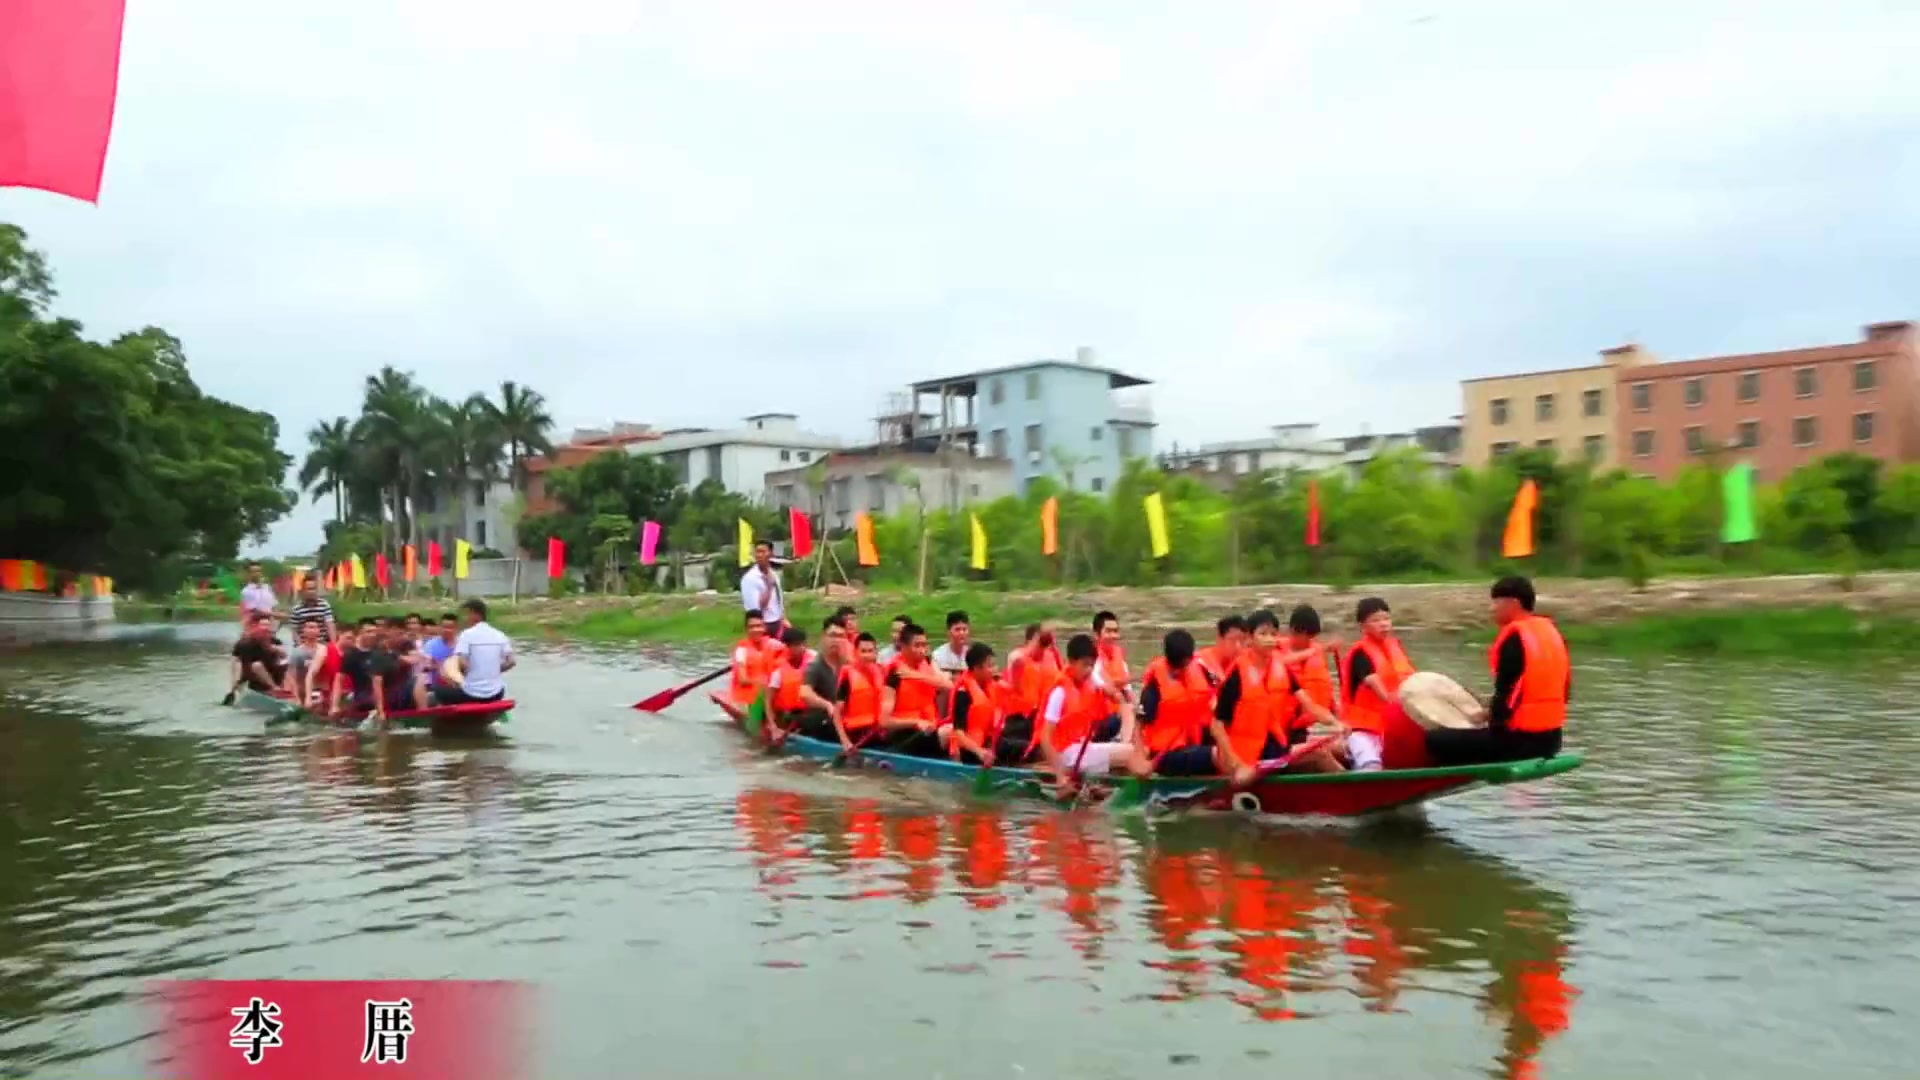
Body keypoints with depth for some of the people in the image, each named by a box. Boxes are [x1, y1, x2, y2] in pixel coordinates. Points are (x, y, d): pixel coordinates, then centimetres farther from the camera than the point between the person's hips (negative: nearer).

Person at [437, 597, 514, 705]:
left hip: (471, 694, -4)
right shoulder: (499, 636, 4)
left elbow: (462, 664, -17)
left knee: (439, 692, 21)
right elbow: (510, 663, 3)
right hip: (495, 694, 4)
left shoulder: (467, 634, -9)